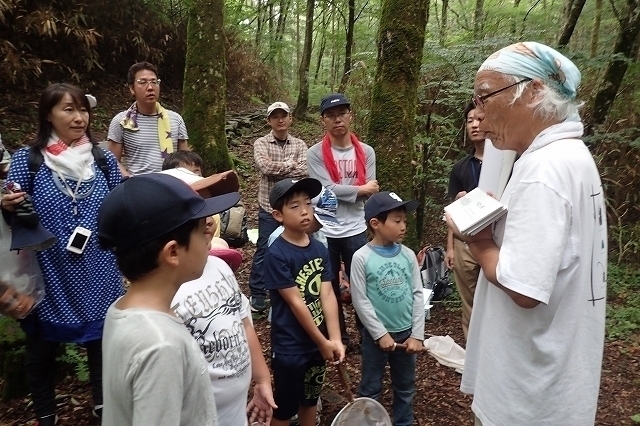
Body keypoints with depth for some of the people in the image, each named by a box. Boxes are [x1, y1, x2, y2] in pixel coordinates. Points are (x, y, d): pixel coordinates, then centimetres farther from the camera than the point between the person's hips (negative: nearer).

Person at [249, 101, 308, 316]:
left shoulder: (299, 145, 5)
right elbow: (265, 167, -19)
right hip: (269, 206, -2)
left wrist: (276, 169, -14)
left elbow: (304, 172, -11)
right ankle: (257, 297, 15)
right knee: (264, 251, 4)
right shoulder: (261, 143, -1)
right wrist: (290, 164, -11)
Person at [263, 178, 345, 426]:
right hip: (290, 347, -5)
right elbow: (296, 303, -19)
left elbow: (327, 295, -7)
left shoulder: (320, 250, -1)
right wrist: (323, 343, -15)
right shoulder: (276, 254, -20)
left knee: (310, 400, 24)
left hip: (319, 342, 6)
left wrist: (335, 339, -15)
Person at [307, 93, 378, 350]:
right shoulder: (316, 154, -5)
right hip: (325, 231, -1)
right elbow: (327, 190, -15)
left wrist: (340, 191, -15)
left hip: (356, 230, 1)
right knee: (330, 287, 12)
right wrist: (360, 189, -10)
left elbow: (370, 193, -5)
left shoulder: (366, 152, 2)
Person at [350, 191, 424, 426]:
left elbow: (418, 295, -1)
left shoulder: (408, 255, -4)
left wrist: (417, 334, -4)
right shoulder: (362, 257, -15)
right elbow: (360, 301, -13)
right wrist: (380, 334, -13)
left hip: (406, 333, 4)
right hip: (376, 335, -4)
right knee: (371, 389, 13)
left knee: (405, 387, 21)